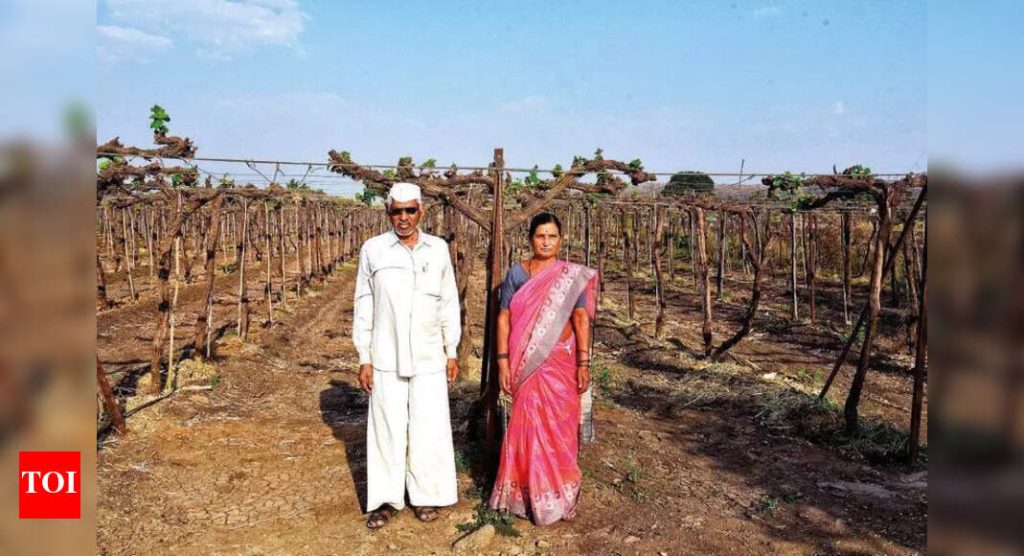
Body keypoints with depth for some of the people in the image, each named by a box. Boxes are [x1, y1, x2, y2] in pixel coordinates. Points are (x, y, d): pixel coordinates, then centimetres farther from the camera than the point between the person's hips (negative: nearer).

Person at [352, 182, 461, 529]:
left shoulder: (438, 249, 3)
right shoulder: (373, 250, -1)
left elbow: (449, 303, 8)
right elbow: (363, 307, 1)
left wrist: (452, 353, 7)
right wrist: (364, 358, -1)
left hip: (429, 357, 1)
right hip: (386, 358, -1)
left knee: (429, 427, 5)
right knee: (387, 428, 5)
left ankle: (425, 495, 21)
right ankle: (387, 499, 18)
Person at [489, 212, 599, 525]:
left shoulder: (572, 276, 2)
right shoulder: (516, 273, 2)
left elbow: (581, 319, -1)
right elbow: (504, 319, 1)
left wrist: (584, 363, -8)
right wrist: (503, 362, -6)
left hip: (560, 362, 0)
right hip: (526, 364, 0)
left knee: (559, 426, 6)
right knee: (528, 426, 4)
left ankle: (557, 496, 22)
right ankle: (529, 495, 18)